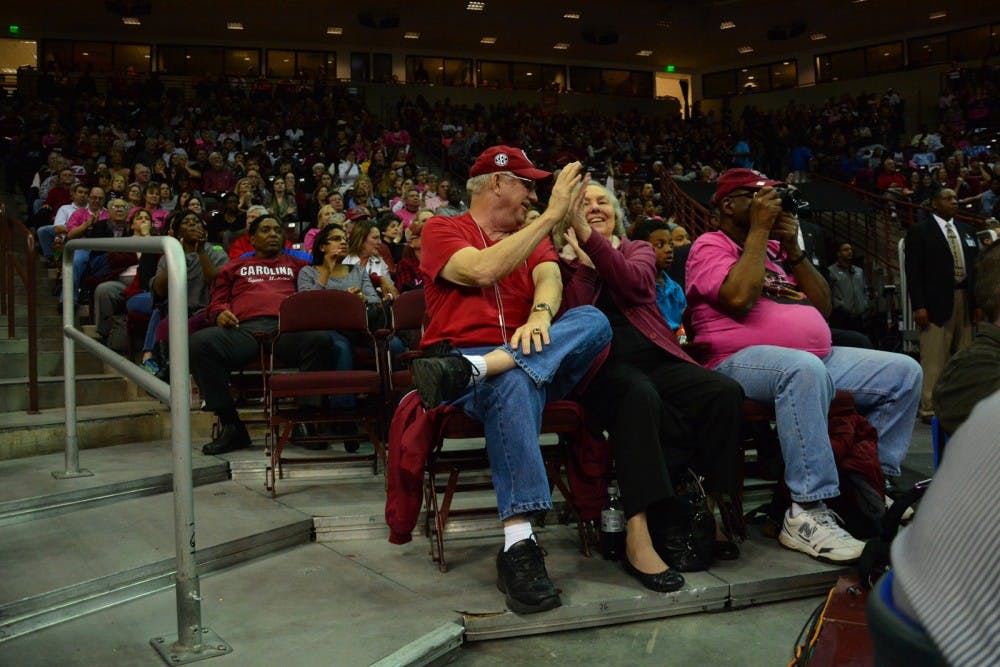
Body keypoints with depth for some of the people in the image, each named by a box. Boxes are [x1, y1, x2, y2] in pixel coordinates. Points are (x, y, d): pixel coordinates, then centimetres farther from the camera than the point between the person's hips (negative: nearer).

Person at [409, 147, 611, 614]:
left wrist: (540, 315, -24)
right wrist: (551, 215, -11)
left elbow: (549, 280, 1)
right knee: (514, 382, -40)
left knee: (593, 321, -24)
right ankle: (518, 545, -44)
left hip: (528, 357, 5)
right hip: (460, 353, -4)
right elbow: (482, 270, -14)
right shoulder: (442, 230, 8)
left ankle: (467, 372, -40)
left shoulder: (532, 237, 23)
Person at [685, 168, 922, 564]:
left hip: (817, 358, 8)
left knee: (904, 372, -1)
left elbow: (823, 305, 17)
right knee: (804, 368, -40)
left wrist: (792, 249, 6)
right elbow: (738, 298, -20)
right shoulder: (710, 246, 1)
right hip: (740, 361, -8)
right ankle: (808, 516, -36)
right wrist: (759, 230, -9)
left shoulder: (774, 247, 23)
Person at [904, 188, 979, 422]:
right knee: (935, 359, -6)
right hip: (937, 302, -6)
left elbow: (975, 266, 18)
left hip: (965, 300, 6)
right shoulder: (919, 231, 0)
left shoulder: (967, 230, 17)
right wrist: (918, 306, -14)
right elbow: (913, 270, -6)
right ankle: (930, 408, 1)